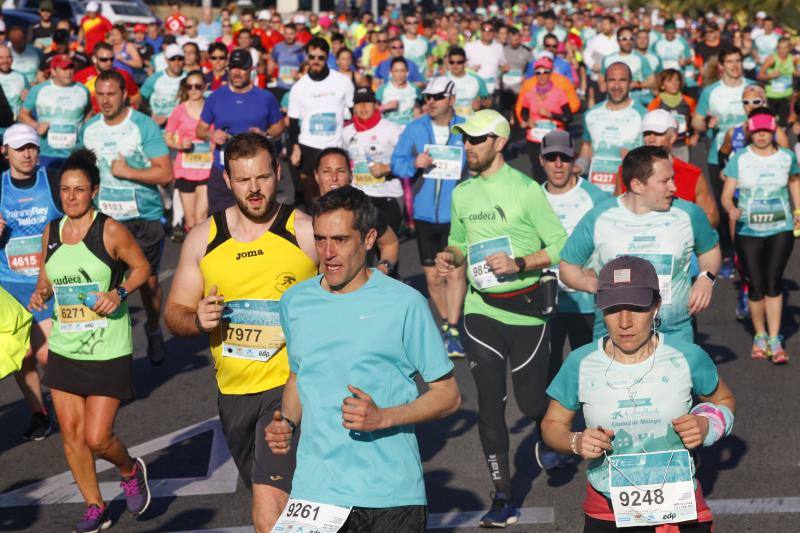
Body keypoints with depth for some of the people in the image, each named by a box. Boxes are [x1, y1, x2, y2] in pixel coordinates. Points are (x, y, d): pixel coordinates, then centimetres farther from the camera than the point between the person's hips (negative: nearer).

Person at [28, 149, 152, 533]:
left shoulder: (110, 231, -11)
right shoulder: (51, 232, 4)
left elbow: (141, 267, 0)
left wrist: (120, 292, -17)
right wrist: (40, 294, -5)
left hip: (108, 352, -5)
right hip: (64, 349, 5)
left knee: (97, 438, -7)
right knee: (70, 432, 7)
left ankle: (130, 471, 27)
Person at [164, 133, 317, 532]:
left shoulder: (304, 231, -6)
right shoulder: (203, 238, 6)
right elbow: (174, 312, 11)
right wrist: (198, 320, -10)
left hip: (290, 384, -5)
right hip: (233, 391, 5)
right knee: (271, 497, 20)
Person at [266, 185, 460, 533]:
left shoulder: (404, 303, -5)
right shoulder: (294, 302, 8)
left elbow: (448, 395, -2)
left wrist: (382, 418, -16)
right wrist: (287, 422, 4)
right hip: (314, 489, 3)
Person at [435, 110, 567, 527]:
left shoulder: (525, 189, -9)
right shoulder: (462, 193, 6)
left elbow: (559, 246, -8)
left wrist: (519, 264, -21)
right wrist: (449, 257, -2)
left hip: (527, 308, -3)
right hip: (481, 309, 4)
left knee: (531, 401, 3)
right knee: (489, 402, -2)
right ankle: (502, 497, 5)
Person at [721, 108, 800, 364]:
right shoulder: (739, 159, -2)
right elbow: (726, 195, -4)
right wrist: (731, 208, -25)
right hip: (748, 231, 0)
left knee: (773, 281, -15)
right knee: (755, 286, 4)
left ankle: (774, 341, -10)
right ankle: (760, 336, 24)